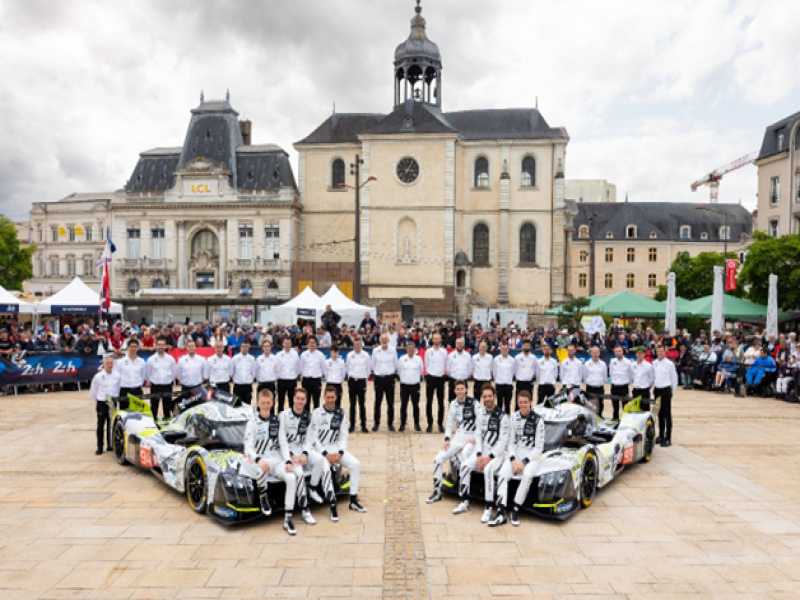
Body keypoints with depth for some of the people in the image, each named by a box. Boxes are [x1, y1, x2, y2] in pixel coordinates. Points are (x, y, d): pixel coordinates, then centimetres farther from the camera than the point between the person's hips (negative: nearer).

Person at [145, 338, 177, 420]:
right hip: (155, 387, -1)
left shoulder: (170, 359, 1)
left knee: (167, 407, 9)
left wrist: (170, 380, 9)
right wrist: (152, 381, 10)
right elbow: (147, 373, 6)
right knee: (154, 407, 3)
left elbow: (174, 371, 10)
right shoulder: (151, 359, -2)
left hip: (167, 386, 1)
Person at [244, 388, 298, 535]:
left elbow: (284, 444, 10)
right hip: (261, 460, -3)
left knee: (291, 478, -26)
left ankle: (288, 519, -19)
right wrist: (258, 460, -28)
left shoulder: (277, 421, 12)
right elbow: (248, 448, -7)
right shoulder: (253, 423, 1)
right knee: (263, 468, -39)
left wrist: (288, 461, -8)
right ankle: (263, 497, -8)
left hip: (277, 459, 3)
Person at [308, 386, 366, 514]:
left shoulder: (341, 414, 4)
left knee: (356, 464, -15)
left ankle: (353, 501, -7)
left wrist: (339, 453, -9)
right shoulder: (317, 413, -7)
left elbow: (344, 435, 5)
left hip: (336, 448, 4)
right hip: (320, 449, -4)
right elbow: (313, 437, -8)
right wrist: (326, 454, -15)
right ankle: (332, 504, -26)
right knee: (325, 468, -33)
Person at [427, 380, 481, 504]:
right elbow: (449, 423, 16)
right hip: (457, 439, 6)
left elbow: (480, 422, -9)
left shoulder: (473, 403, -5)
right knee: (438, 459, -5)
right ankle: (437, 492, 8)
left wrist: (475, 439, -17)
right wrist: (447, 439, 3)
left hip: (471, 439, -6)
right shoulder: (453, 404, 11)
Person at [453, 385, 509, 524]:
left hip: (498, 452, -6)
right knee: (465, 465, -16)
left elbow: (503, 441, -11)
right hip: (483, 451, 6)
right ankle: (464, 503, -6)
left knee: (488, 469, -32)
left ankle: (489, 508, -25)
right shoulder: (481, 414, 10)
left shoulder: (502, 416, -8)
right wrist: (479, 455, -5)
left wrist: (490, 457, -17)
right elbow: (478, 436, 9)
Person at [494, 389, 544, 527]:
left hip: (532, 455, -3)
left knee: (527, 475, -34)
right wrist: (513, 460, -10)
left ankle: (515, 510, -23)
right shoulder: (514, 418, 5)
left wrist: (524, 462, -15)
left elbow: (539, 447, -7)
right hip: (516, 454, 3)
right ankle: (501, 513, -26)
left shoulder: (538, 420, -6)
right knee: (502, 474, -23)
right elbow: (511, 442, 7)